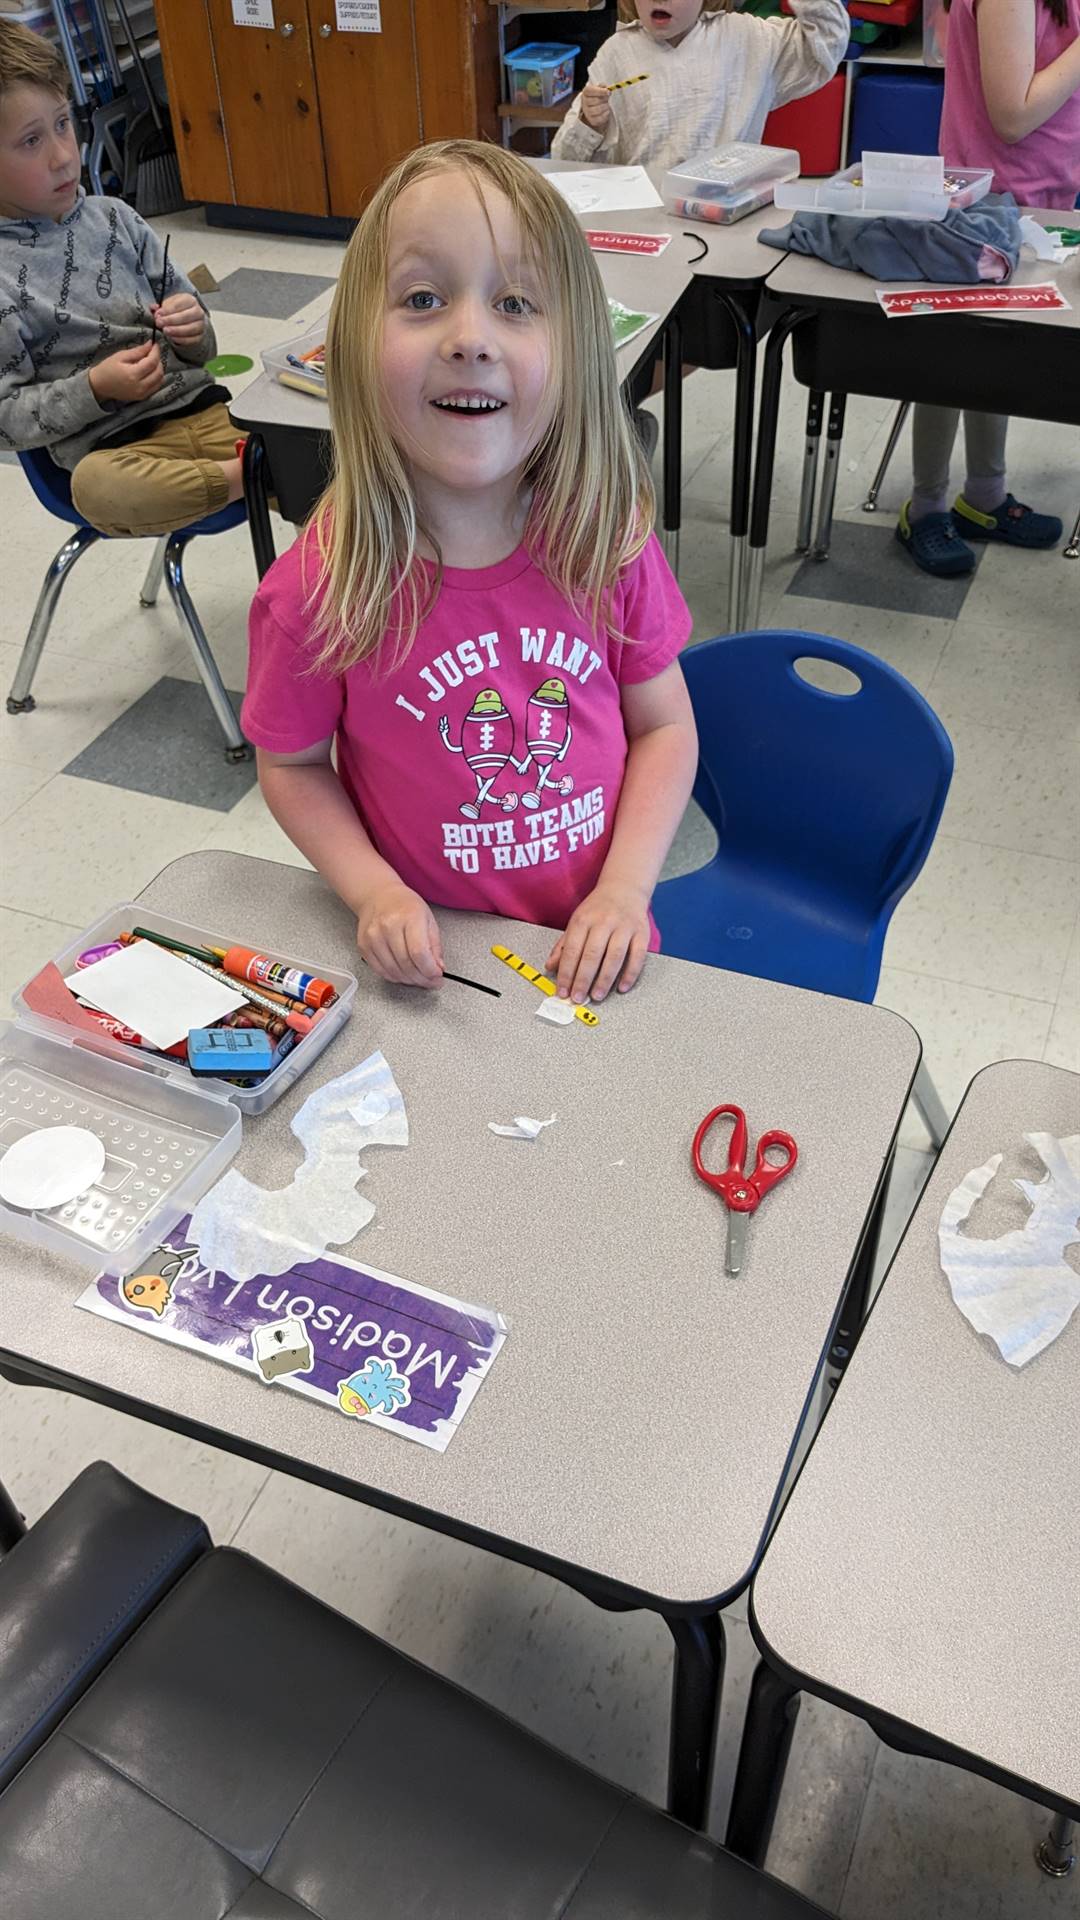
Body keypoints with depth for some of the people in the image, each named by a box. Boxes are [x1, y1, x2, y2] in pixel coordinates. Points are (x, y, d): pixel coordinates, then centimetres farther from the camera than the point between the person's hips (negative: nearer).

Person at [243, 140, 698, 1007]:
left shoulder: (607, 541, -14)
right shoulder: (318, 592, -20)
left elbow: (664, 725, -4)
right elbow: (293, 765, -5)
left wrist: (625, 887, -14)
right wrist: (376, 893, -19)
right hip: (431, 958, -1)